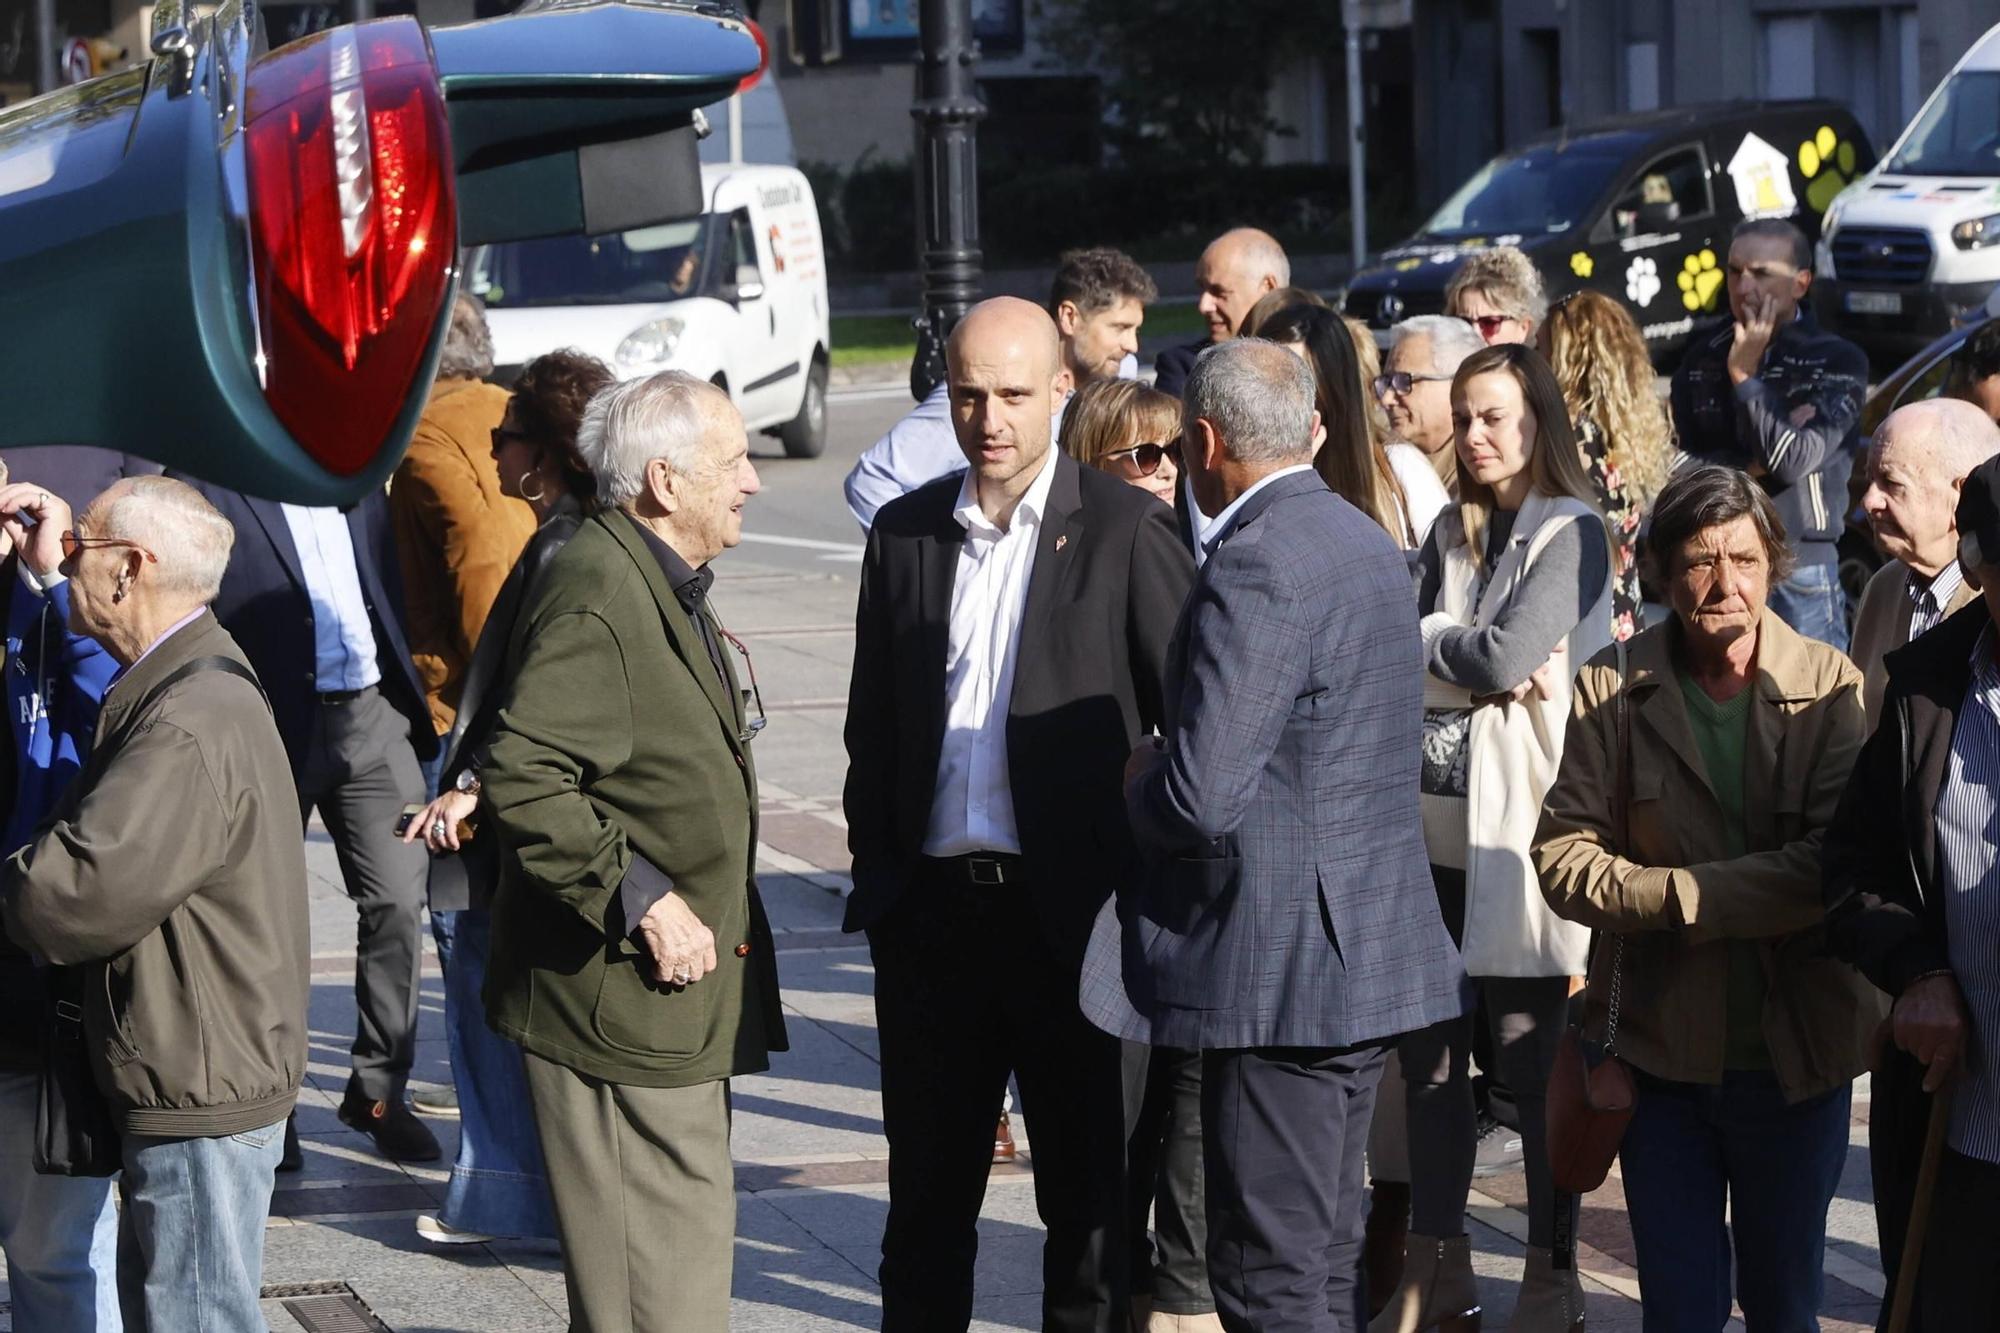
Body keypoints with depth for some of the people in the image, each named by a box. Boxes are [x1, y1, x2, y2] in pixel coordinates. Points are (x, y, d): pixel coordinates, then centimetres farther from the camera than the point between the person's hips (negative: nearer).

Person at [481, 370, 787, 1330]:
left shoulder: (668, 584, 16)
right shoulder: (595, 595, -20)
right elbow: (521, 780, -29)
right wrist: (642, 897, -27)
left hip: (683, 990, 11)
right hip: (622, 997, -11)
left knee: (688, 1245, 17)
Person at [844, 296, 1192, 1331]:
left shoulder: (1125, 529, -4)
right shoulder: (904, 532, 8)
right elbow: (872, 730, 13)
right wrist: (875, 880, 7)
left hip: (1070, 904, -4)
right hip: (933, 904, 4)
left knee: (1088, 1192, 5)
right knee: (926, 1193, 11)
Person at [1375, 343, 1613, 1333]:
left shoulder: (1572, 532, -5)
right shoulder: (1450, 532, 14)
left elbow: (1504, 659, -16)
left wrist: (1424, 642, -1)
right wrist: (1478, 661, -12)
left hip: (1521, 825, -6)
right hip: (1434, 822, 6)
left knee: (1530, 1056, 0)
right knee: (1428, 1052, 8)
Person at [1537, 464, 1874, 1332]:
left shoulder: (1830, 687, -6)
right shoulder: (1613, 688, -1)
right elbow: (1563, 855, -5)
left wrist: (1685, 895, -18)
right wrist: (1694, 898, -18)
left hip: (1793, 1052, -1)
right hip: (1661, 1045, 1)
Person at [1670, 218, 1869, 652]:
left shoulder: (1836, 361, -4)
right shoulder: (1703, 354, 6)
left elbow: (1794, 462, -17)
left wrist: (1744, 374, -13)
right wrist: (1750, 466, -12)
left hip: (1800, 569, -3)